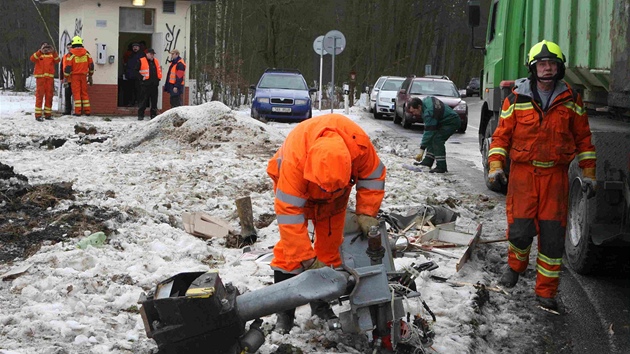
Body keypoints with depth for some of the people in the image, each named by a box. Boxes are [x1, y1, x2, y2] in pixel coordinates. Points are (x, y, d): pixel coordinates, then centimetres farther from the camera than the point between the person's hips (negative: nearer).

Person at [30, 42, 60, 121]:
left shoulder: (52, 55, 15)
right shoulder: (38, 54, 11)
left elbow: (57, 60, -4)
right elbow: (32, 59, -11)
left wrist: (53, 52, -20)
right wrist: (40, 51, -23)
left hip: (50, 77, 3)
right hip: (40, 77, -3)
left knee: (49, 96, 6)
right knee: (39, 95, -6)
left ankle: (48, 114, 13)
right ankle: (38, 115, -8)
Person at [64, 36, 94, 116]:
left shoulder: (71, 54, -10)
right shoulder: (86, 53, 3)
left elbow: (68, 67, -12)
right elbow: (91, 64, 9)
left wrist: (66, 77, -4)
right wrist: (90, 75, 21)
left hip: (74, 76, -3)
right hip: (83, 75, 4)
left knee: (76, 93, -1)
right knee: (84, 92, 11)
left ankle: (77, 111, -5)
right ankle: (87, 110, 9)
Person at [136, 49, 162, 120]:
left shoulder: (156, 62, 16)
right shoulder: (141, 61, -2)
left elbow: (159, 71, 25)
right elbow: (136, 71, -2)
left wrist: (158, 78, 11)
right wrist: (141, 77, -10)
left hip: (154, 85, 5)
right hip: (145, 85, -5)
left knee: (154, 101, 7)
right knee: (143, 101, -4)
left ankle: (154, 115, 14)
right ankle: (140, 115, 0)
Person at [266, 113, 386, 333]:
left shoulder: (359, 142, -39)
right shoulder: (293, 159, -46)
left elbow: (373, 175, -17)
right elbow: (289, 212, -41)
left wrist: (366, 213, -26)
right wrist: (308, 260, -40)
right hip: (295, 183, -3)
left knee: (331, 242, 2)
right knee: (290, 247, -10)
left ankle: (321, 304, 15)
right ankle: (284, 311, -2)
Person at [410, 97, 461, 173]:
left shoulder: (428, 113, -31)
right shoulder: (426, 100, -2)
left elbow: (428, 132, -30)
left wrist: (421, 150, -28)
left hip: (452, 122, -11)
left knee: (437, 140, -21)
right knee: (431, 139, 9)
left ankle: (441, 167, -21)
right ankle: (427, 162, 12)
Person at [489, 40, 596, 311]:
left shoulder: (571, 100, 5)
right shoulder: (517, 99, 2)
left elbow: (583, 137, 11)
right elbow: (502, 135, 5)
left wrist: (588, 172, 9)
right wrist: (496, 166, -6)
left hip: (555, 175, 1)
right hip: (523, 172, -1)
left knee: (553, 236, -1)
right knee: (520, 230, -8)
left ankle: (546, 292, 10)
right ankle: (515, 266, 26)